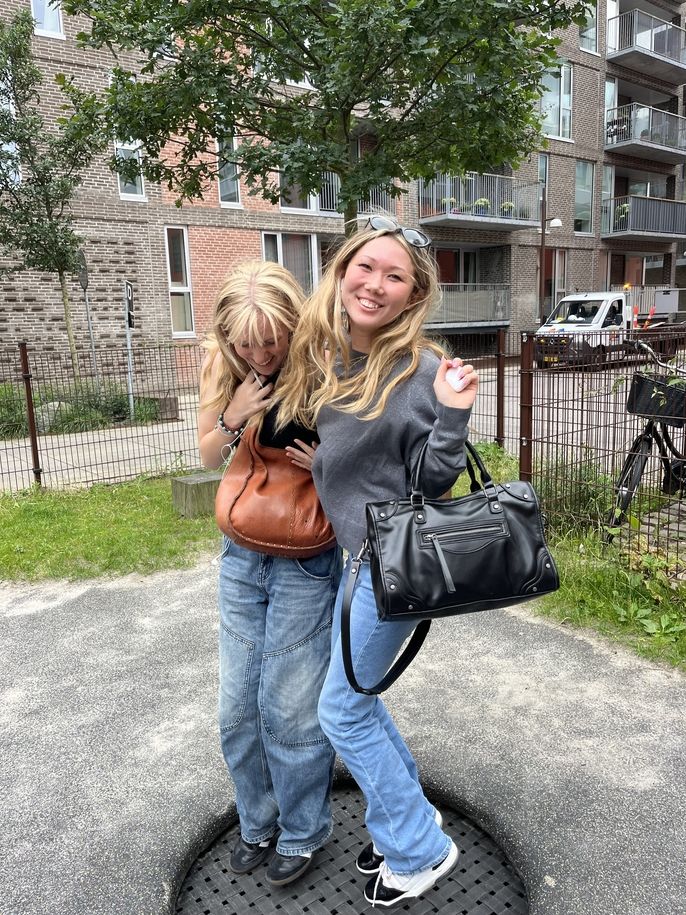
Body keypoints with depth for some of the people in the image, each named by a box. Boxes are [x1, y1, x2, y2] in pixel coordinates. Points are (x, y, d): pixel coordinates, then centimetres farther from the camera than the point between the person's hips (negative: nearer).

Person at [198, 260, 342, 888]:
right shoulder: (223, 365, -5)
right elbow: (209, 456, 4)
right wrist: (233, 419, -15)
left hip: (306, 559, -5)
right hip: (241, 553, 5)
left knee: (289, 706, 6)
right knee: (238, 705, 14)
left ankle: (301, 832, 33)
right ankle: (258, 822, 40)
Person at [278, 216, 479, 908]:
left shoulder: (421, 370, -19)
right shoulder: (319, 357, 2)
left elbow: (431, 480, -14)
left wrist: (451, 415, -27)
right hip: (360, 552, 8)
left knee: (343, 709, 5)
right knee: (354, 691, 21)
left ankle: (420, 849, 28)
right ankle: (406, 811, 44)